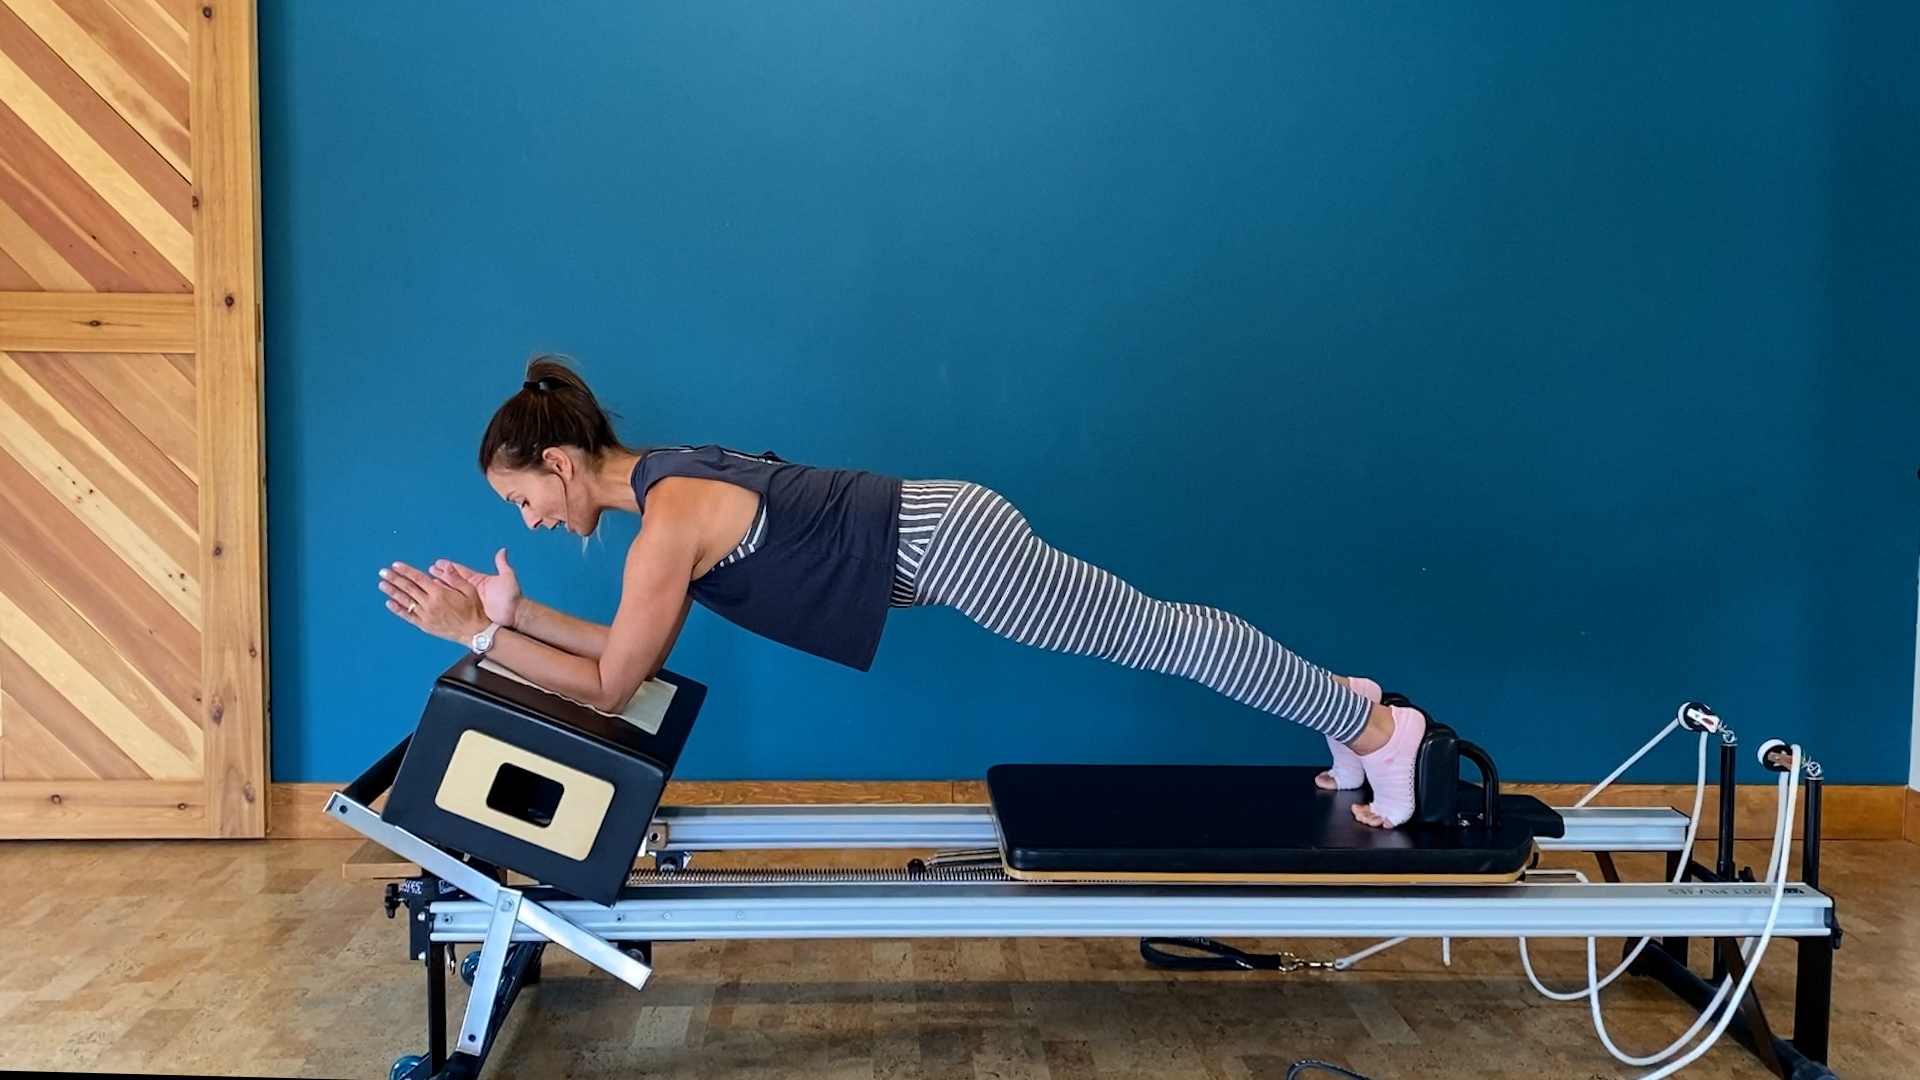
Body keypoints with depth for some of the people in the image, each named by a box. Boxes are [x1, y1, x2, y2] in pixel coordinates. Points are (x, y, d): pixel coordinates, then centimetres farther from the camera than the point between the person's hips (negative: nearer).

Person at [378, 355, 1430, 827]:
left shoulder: (667, 521, -20)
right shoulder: (664, 481, 8)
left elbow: (611, 689, -13)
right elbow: (635, 649, 15)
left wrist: (476, 637, -9)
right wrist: (513, 614, 8)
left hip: (945, 546, -8)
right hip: (933, 534, 8)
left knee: (1157, 637, 2)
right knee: (1152, 634, 18)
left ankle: (1372, 726, 16)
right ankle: (1344, 705, 33)